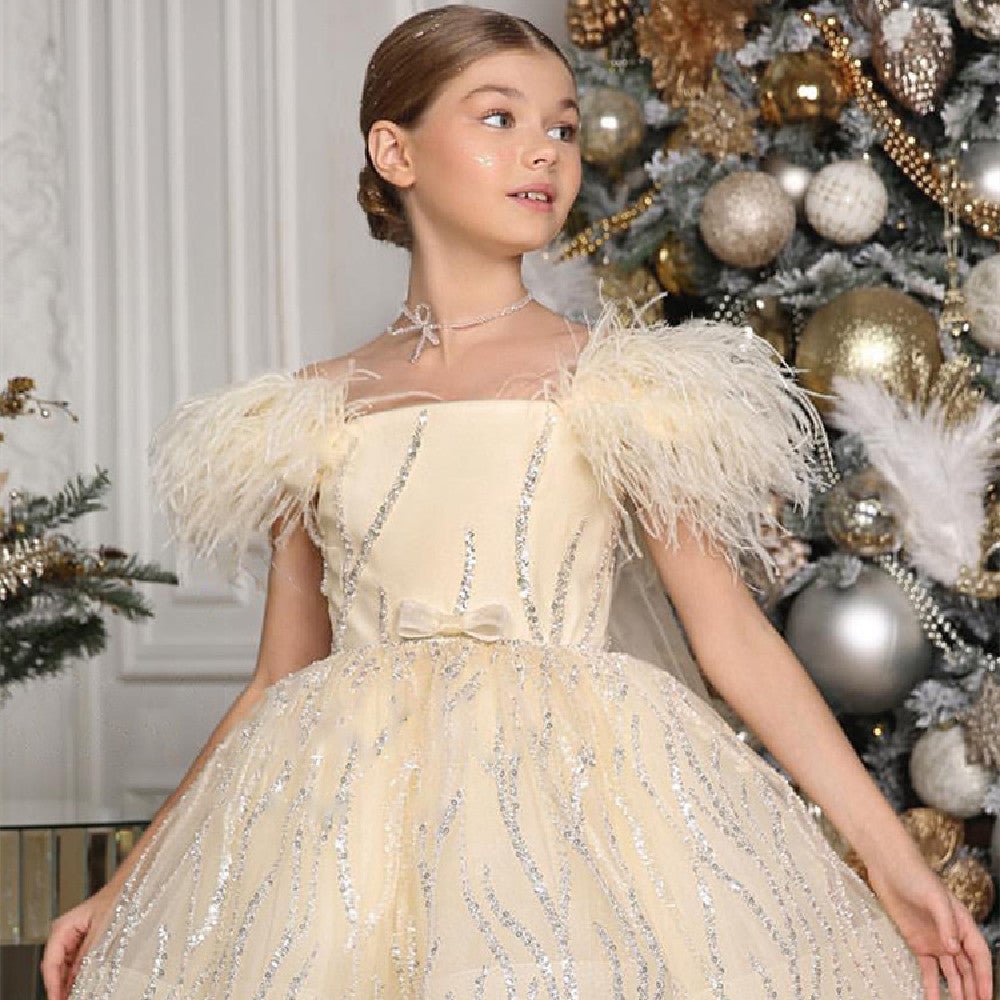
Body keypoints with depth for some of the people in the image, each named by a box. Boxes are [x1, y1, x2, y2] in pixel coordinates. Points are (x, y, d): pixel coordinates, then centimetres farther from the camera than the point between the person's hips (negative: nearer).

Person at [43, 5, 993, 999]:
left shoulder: (623, 386, 4)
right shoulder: (314, 415, 8)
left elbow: (734, 637, 2)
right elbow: (278, 685, 14)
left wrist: (895, 862, -3)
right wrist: (126, 886, 12)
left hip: (576, 813, -1)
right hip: (357, 829, 2)